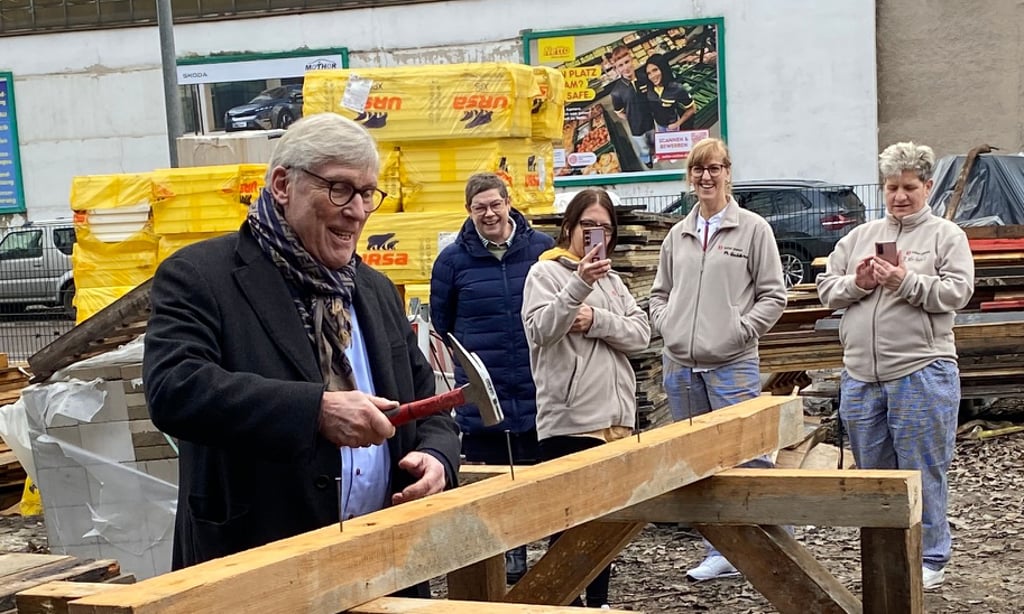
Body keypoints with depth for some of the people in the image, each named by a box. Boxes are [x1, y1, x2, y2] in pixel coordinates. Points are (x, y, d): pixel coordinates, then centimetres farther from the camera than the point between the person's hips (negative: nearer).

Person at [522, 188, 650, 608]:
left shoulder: (611, 278, 17)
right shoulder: (546, 272, -3)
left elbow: (641, 334, 6)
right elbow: (540, 330, -20)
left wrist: (596, 320, -10)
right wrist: (579, 285, -31)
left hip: (617, 417, 7)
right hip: (569, 420, -7)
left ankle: (599, 601, 26)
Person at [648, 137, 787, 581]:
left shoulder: (753, 229, 0)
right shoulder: (678, 235, 14)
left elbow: (773, 295, -3)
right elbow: (660, 292, 22)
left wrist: (740, 330, -12)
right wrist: (666, 325, 5)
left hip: (732, 365, -5)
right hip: (680, 366, 6)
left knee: (748, 456, -9)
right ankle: (721, 553, 21)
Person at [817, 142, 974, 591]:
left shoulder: (946, 236, 4)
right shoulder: (859, 237, 15)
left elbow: (957, 292, -8)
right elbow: (826, 289, 11)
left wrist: (907, 282, -18)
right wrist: (856, 283, -8)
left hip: (921, 373, -5)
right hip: (861, 375, 5)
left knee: (922, 472, 1)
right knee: (872, 470, 13)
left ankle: (930, 559, 14)